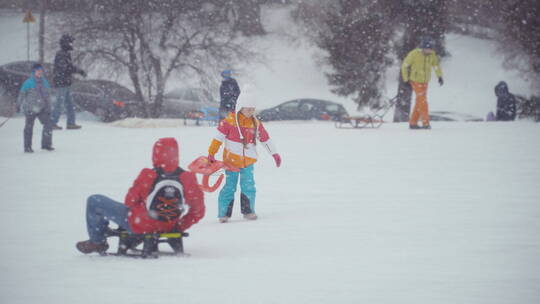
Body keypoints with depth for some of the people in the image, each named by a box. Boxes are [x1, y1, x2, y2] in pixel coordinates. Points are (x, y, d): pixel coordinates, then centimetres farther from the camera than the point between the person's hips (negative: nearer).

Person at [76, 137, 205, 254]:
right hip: (168, 227, 4)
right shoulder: (187, 178, -16)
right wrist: (179, 226, 5)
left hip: (138, 225, -4)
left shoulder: (147, 176, -23)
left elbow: (129, 202, -9)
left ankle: (97, 242, 26)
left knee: (94, 201, 11)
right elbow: (198, 211, -9)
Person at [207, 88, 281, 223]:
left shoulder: (256, 124, 5)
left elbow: (265, 139, 15)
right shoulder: (229, 121, -8)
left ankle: (248, 211, 13)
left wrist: (275, 154, 18)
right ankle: (224, 213, 5)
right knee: (229, 187, -2)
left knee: (248, 186, -1)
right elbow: (218, 137, -7)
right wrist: (211, 153, -8)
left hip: (248, 161, 3)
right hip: (231, 160, -3)